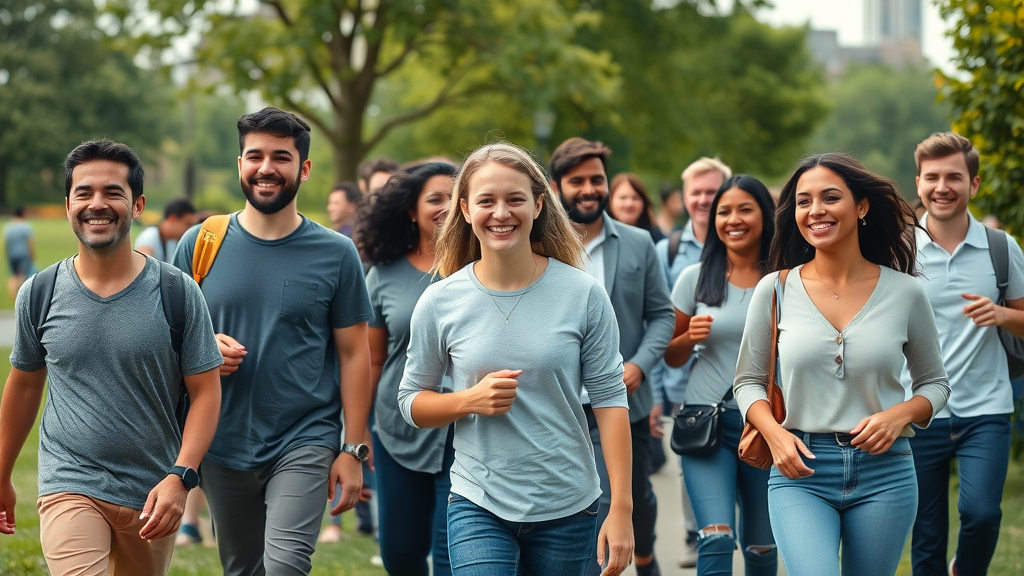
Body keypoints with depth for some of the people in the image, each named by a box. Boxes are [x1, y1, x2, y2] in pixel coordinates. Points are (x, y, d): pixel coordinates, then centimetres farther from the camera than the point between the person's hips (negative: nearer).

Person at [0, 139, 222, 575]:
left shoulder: (178, 292, -4)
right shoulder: (38, 295, 1)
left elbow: (205, 391, -3)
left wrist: (180, 478, -16)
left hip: (152, 494, 1)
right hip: (69, 488, -1)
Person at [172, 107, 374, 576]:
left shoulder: (336, 253, -1)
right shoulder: (200, 244, 2)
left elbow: (353, 354, 0)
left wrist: (353, 450, -4)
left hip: (306, 443, -3)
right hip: (224, 446, 3)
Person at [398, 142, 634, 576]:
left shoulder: (582, 293, -4)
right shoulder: (439, 303, -3)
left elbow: (608, 398, -4)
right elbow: (412, 401, 7)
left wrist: (621, 508, -9)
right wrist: (470, 400, -14)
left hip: (568, 507, 1)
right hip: (478, 507, 0)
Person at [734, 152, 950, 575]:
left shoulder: (904, 293, 1)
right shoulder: (776, 290, 1)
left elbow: (935, 382, 12)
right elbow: (748, 381, 10)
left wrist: (902, 414, -9)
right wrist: (774, 433, -9)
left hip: (884, 472, 1)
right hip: (800, 471, -1)